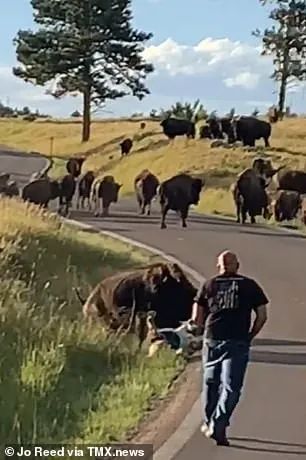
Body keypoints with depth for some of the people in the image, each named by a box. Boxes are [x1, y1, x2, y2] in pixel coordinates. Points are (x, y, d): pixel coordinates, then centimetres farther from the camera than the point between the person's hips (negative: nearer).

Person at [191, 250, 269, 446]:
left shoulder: (208, 285, 10)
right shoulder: (249, 285, 8)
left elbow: (196, 318, 8)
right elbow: (262, 316, 4)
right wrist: (250, 336, 16)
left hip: (212, 341, 2)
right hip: (238, 343, -2)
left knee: (211, 383, 18)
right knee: (231, 387, -1)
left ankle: (209, 423, 30)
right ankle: (218, 427, -13)